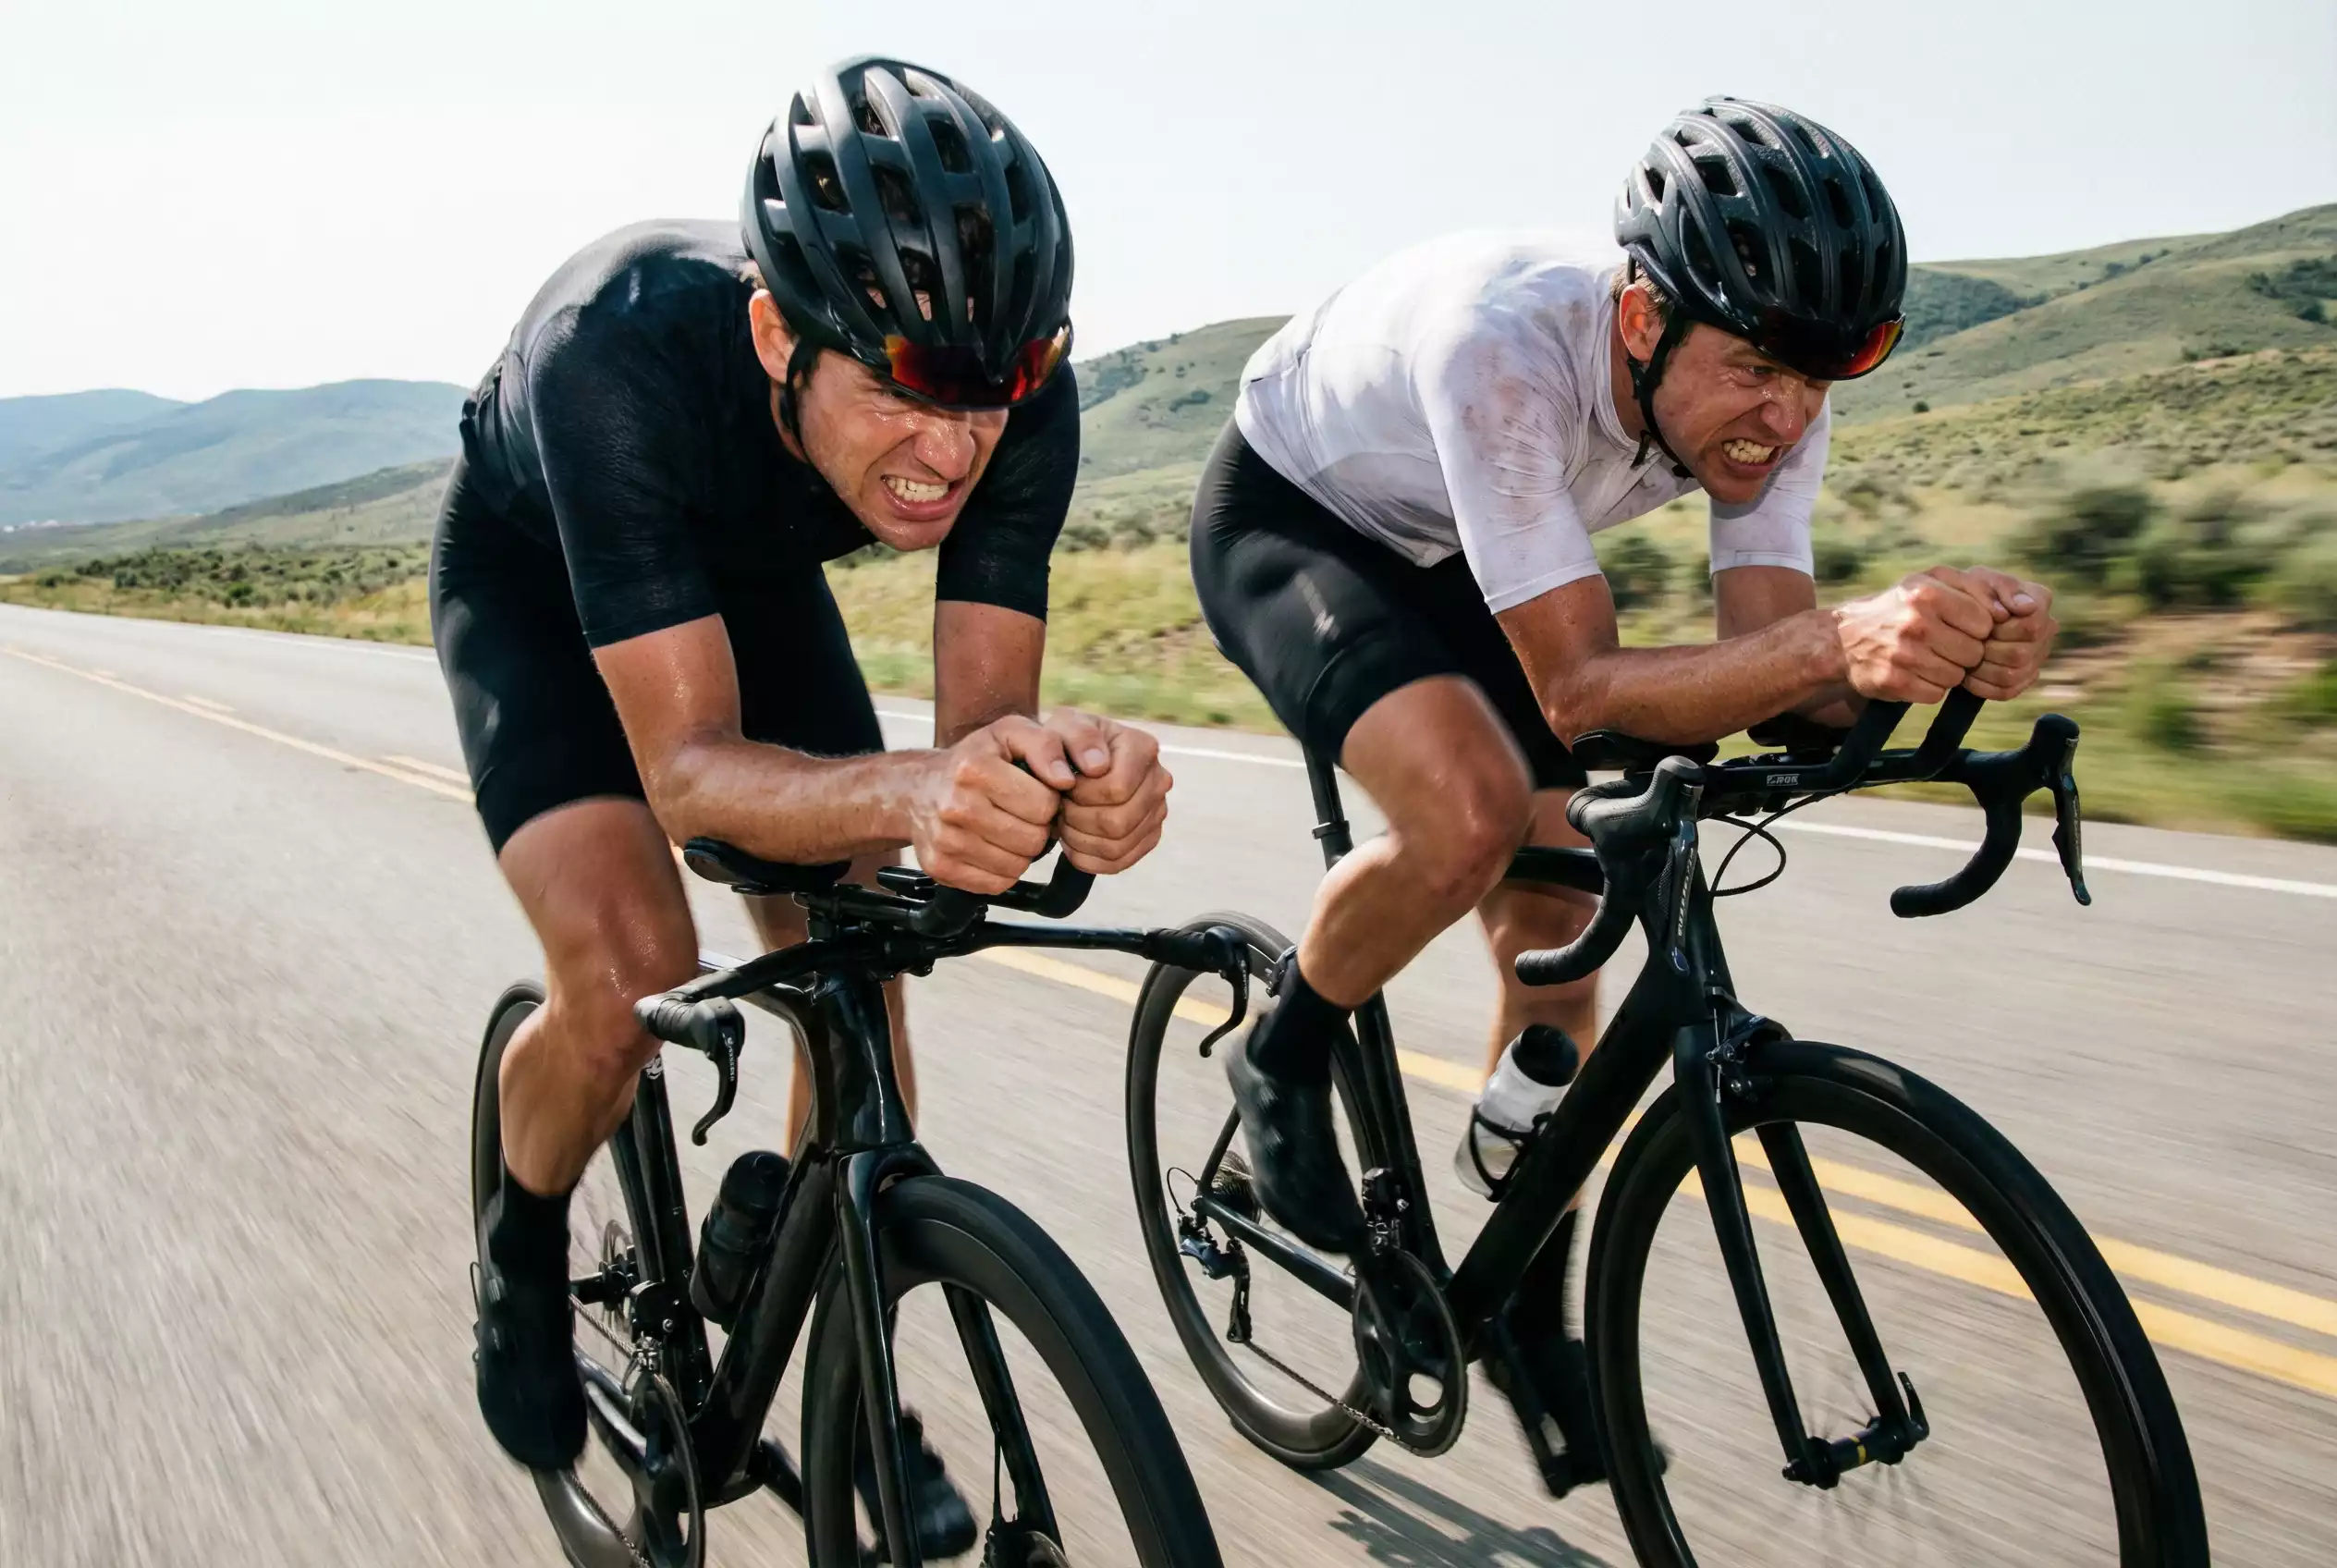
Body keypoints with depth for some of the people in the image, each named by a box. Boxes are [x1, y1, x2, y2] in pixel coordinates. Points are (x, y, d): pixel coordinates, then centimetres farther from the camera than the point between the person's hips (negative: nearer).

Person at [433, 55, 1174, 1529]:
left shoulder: (1017, 394, -32)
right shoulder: (623, 347, -43)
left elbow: (981, 716, -30)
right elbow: (686, 766, -42)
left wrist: (1061, 773, -54)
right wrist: (908, 794, -62)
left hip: (752, 575, 3)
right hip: (535, 575, -3)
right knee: (630, 979, -23)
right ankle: (523, 1256, 13)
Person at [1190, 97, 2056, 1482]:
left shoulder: (1768, 392, -20)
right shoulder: (1501, 342, -39)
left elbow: (1769, 663, -23)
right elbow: (1580, 687, -41)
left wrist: (1946, 646, -43)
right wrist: (1838, 638, -55)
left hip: (1444, 563, 6)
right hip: (1286, 520, -6)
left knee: (1555, 928, -1)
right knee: (1471, 813, -35)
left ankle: (1525, 1314, 19)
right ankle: (1284, 1063, -3)